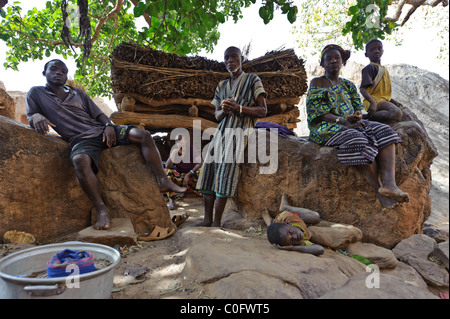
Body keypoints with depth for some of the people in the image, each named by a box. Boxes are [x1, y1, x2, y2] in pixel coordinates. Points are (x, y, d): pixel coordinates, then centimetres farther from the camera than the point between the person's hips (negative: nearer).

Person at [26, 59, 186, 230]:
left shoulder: (77, 93, 19)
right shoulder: (36, 93, 14)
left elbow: (99, 114, 16)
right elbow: (30, 116, 9)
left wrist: (108, 126, -6)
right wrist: (37, 117, -17)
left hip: (100, 131, 4)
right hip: (80, 140, -4)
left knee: (143, 135, -17)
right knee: (80, 160, -42)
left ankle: (163, 181, -17)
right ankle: (102, 210, -35)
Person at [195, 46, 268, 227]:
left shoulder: (252, 80, 7)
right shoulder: (222, 86, 22)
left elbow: (263, 111, 0)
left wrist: (239, 108, -15)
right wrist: (223, 110, -4)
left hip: (241, 130, -5)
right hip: (222, 130, 5)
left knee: (226, 166, -20)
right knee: (208, 166, -9)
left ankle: (217, 222, -15)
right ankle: (207, 219, -4)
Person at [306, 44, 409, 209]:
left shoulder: (348, 84, 25)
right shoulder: (317, 83, 7)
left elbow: (358, 106, 17)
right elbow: (316, 111, -8)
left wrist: (357, 116, -10)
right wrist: (343, 121, -19)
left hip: (351, 124, 6)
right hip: (327, 128, -6)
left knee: (384, 132, -20)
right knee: (358, 140, -36)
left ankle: (389, 182, -39)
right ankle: (378, 189, -32)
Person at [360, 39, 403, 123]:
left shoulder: (384, 69, 24)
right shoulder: (370, 68, -5)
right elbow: (362, 88, -18)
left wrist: (393, 101, 25)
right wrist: (372, 102, -32)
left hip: (384, 100, 9)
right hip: (375, 100, -9)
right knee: (396, 113, -31)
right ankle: (365, 117, -22)